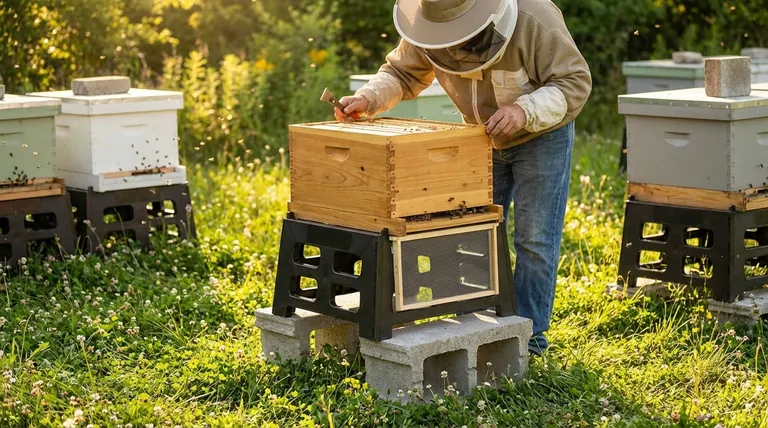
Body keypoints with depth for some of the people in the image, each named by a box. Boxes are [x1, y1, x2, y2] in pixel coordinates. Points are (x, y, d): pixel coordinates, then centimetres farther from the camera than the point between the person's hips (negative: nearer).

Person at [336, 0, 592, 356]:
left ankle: (529, 334, 8)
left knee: (534, 239, -3)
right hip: (485, 138, 5)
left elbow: (575, 83, -30)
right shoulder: (428, 32, -21)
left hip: (541, 134, -4)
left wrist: (525, 110, -45)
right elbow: (401, 74, -4)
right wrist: (367, 98, -24)